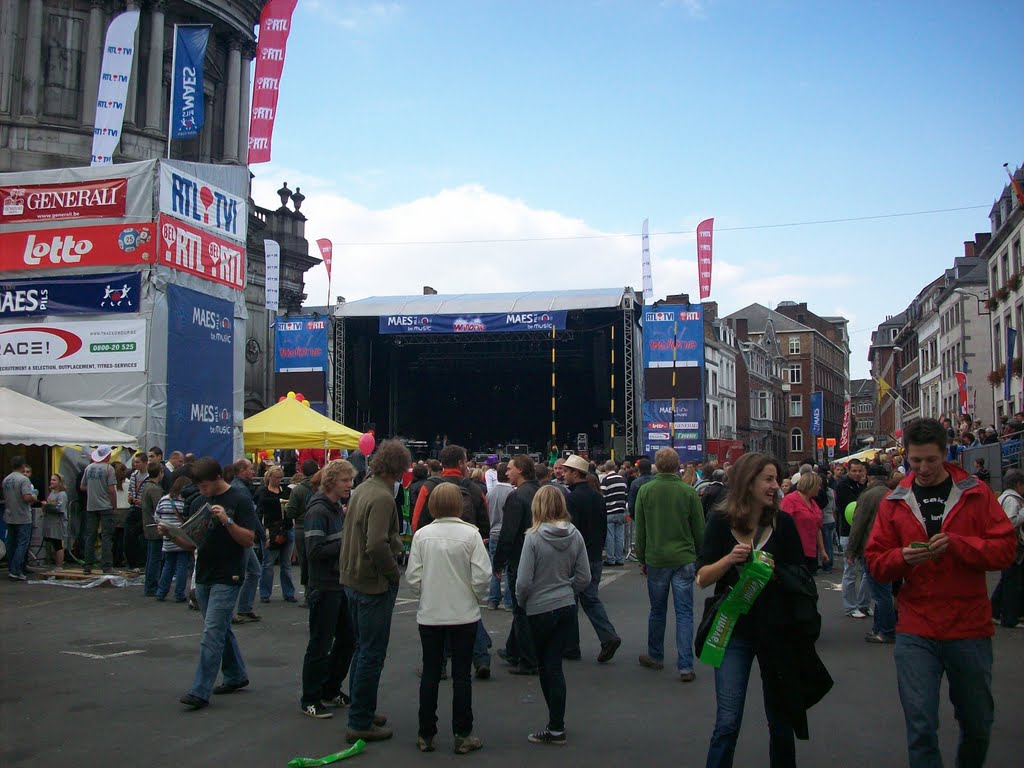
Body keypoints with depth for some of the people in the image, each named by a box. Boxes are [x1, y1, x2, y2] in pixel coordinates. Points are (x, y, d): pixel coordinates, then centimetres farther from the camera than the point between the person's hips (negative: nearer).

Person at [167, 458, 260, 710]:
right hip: (203, 576, 7)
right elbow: (191, 543, 13)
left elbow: (249, 540, -11)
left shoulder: (239, 500, -8)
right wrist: (172, 534, -6)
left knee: (212, 633, -9)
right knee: (221, 630, 16)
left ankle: (200, 691, -8)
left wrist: (227, 521, -24)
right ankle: (236, 676, 31)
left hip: (227, 578, -7)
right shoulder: (199, 502, 11)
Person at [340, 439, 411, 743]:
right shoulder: (382, 497, -21)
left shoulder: (363, 489, 8)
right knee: (372, 653, 0)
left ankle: (361, 712, 31)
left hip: (354, 579, 10)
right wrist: (394, 572, -15)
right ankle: (360, 723, 7)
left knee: (363, 648, 20)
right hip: (375, 584, -10)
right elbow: (376, 545, -30)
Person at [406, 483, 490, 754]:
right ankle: (462, 736, 13)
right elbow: (481, 576, -13)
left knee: (430, 674, 12)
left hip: (430, 615, 2)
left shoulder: (422, 534, -7)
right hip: (464, 614, -1)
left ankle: (426, 735, 18)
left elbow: (413, 576, -5)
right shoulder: (470, 533, -12)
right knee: (461, 675, 8)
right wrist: (476, 598, 7)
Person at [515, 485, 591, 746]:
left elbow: (524, 581, -17)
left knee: (546, 666, 11)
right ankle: (556, 725, 15)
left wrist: (521, 601, 2)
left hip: (540, 609, -4)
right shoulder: (574, 535, -4)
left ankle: (556, 727, 18)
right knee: (554, 664, 12)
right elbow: (584, 577, 1)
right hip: (567, 606, 4)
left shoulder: (534, 537, -18)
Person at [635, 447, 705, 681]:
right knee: (684, 612, 3)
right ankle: (685, 666, 1)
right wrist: (700, 558, 11)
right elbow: (700, 530, -1)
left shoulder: (645, 491, -3)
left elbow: (640, 529, 2)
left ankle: (655, 656, 29)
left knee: (657, 610, 16)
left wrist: (641, 559, 11)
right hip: (684, 559, -1)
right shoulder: (689, 492, -6)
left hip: (655, 560, 1)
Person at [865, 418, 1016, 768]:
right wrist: (903, 557, -17)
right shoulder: (894, 502, 4)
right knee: (920, 726, -5)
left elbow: (1006, 549, -6)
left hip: (970, 627, 0)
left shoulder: (975, 493, 1)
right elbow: (875, 562, 4)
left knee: (978, 722, 17)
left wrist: (956, 544, -20)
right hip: (915, 631, 0)